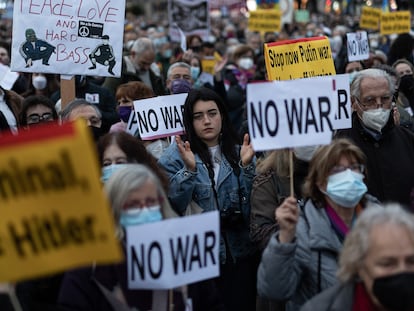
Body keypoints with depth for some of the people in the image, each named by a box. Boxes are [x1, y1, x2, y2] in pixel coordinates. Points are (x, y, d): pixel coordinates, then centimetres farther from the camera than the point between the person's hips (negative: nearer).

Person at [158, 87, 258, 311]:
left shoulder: (238, 153, 8)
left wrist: (246, 166, -12)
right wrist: (189, 170, -22)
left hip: (240, 253, 2)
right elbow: (173, 206, -10)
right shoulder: (176, 155, 0)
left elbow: (252, 204, 0)